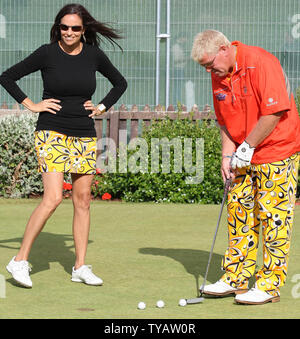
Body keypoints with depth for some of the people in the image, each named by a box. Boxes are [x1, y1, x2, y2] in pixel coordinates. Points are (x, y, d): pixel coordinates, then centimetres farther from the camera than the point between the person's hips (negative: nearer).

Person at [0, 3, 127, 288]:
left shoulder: (94, 55, 4)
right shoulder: (47, 53, -5)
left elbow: (120, 83, 21)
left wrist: (102, 107, 9)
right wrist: (31, 105, -3)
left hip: (84, 136, 4)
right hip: (52, 134, -4)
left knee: (82, 201, 4)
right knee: (53, 198, -16)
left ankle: (80, 267, 11)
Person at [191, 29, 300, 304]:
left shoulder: (261, 63, -20)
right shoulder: (219, 75, 6)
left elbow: (274, 112, -23)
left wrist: (247, 146, -16)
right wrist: (227, 155, 1)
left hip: (277, 153, -8)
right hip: (244, 157, 8)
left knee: (273, 215, -6)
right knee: (239, 211, 8)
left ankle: (270, 284, -1)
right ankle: (235, 278, 15)